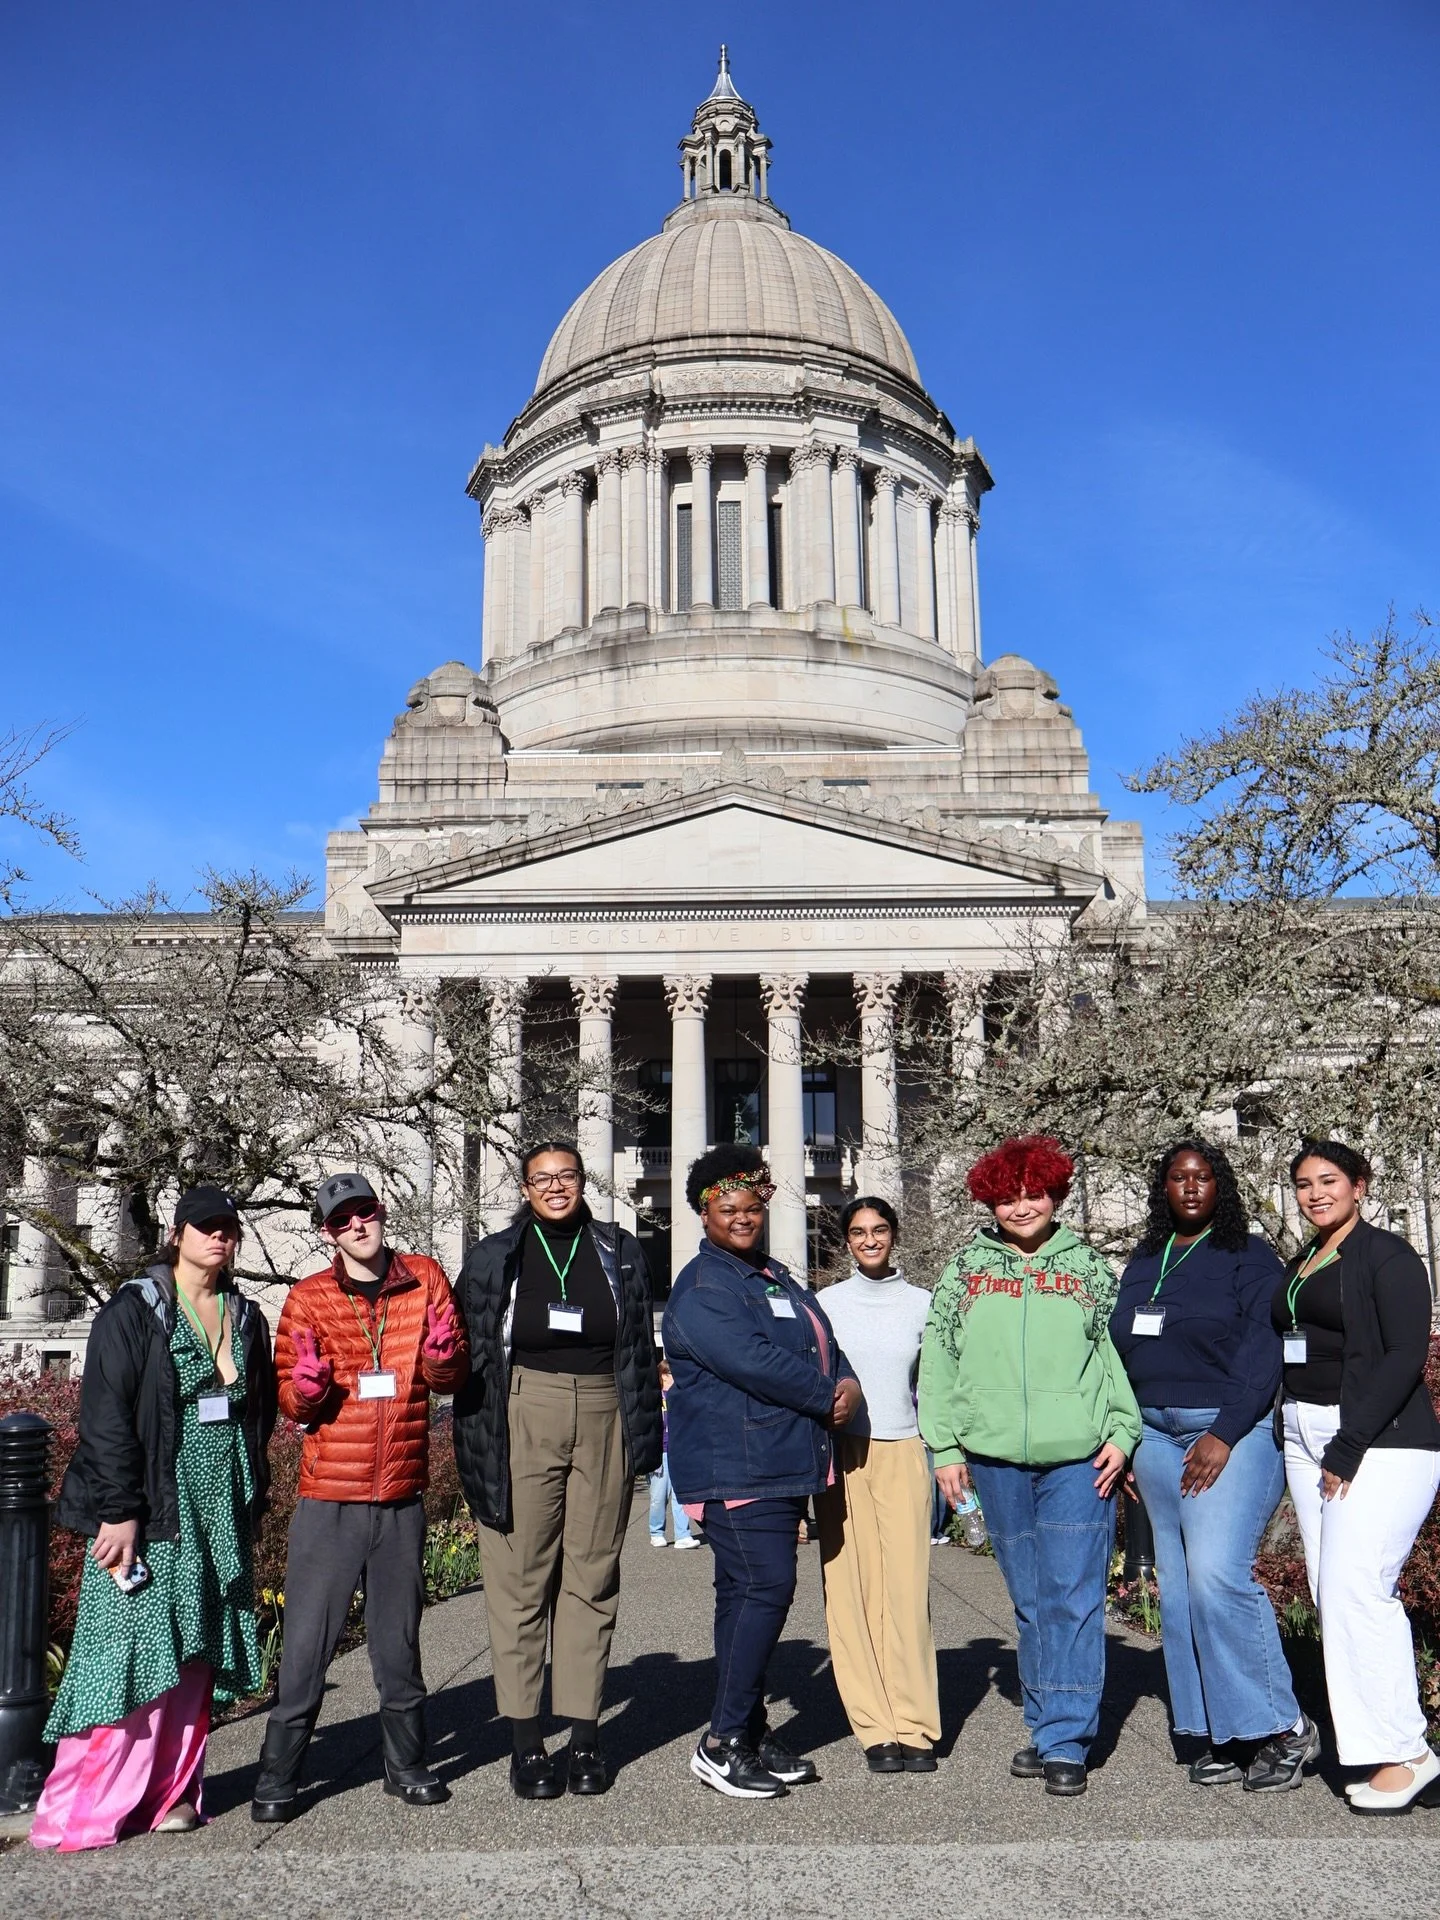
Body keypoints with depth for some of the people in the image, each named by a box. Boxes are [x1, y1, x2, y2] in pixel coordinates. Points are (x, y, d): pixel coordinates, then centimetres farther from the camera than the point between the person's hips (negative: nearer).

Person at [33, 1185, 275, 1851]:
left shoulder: (245, 1317, 10)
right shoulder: (134, 1310, -6)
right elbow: (106, 1416, -11)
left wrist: (251, 1501, 10)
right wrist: (119, 1512, -15)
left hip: (220, 1514, 5)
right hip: (149, 1508, -5)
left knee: (194, 1653, 7)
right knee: (132, 1650, -4)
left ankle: (171, 1791, 17)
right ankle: (84, 1808, 6)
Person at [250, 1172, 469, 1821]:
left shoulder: (425, 1279, 4)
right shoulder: (308, 1298, 0)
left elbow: (452, 1379, 6)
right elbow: (292, 1404, 2)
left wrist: (443, 1353, -16)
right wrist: (306, 1388, -20)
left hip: (403, 1496, 2)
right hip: (329, 1499, -2)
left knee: (398, 1639, 14)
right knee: (306, 1641, 1)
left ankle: (406, 1764, 28)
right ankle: (278, 1778, 15)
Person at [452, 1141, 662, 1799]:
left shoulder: (620, 1253, 9)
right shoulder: (493, 1259, 5)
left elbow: (642, 1349, 10)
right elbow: (472, 1355, 4)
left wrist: (644, 1436, 4)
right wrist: (478, 1448, -2)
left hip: (603, 1424, 2)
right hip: (523, 1422, -1)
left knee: (592, 1579, 6)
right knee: (522, 1579, 0)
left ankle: (584, 1734, 13)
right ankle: (524, 1741, 8)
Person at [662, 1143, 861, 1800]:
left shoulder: (777, 1278, 20)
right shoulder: (702, 1289, -10)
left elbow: (825, 1347, 19)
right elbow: (754, 1362, -20)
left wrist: (847, 1385, -3)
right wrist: (828, 1397, -10)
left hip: (782, 1463, 9)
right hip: (735, 1467, -9)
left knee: (750, 1594, 12)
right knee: (763, 1587, -13)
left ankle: (751, 1733, 19)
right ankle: (721, 1743, -6)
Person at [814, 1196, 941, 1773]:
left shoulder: (922, 1304, 9)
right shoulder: (826, 1304, 8)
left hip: (903, 1454, 0)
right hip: (842, 1455, 0)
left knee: (908, 1589, -5)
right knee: (850, 1590, -3)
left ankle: (915, 1727, 2)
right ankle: (877, 1729, 3)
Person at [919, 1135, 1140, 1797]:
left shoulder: (1087, 1267, 7)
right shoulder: (965, 1269, 9)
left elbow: (1118, 1354, 6)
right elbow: (938, 1360, 8)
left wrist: (1121, 1434, -4)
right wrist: (946, 1445, 3)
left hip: (1078, 1457, -2)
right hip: (996, 1457, 2)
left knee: (1073, 1598, -4)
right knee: (1029, 1599, 11)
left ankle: (1066, 1743, 2)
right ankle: (1044, 1728, 22)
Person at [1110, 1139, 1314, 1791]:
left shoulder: (1249, 1257, -1)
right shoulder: (1144, 1263, 15)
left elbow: (1264, 1355, -9)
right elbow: (1123, 1351, 16)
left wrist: (1224, 1436, -17)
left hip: (1233, 1431, -6)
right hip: (1158, 1436, 6)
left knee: (1217, 1573, -18)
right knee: (1178, 1587, 5)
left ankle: (1283, 1729, -5)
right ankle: (1220, 1736, 14)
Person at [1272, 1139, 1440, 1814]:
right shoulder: (1298, 1268, 17)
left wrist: (1350, 1446, -16)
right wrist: (1290, 1434, 7)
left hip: (1380, 1438, -8)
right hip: (1307, 1437, 8)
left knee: (1355, 1587, -14)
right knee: (1332, 1594, 4)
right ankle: (1379, 1741, 10)